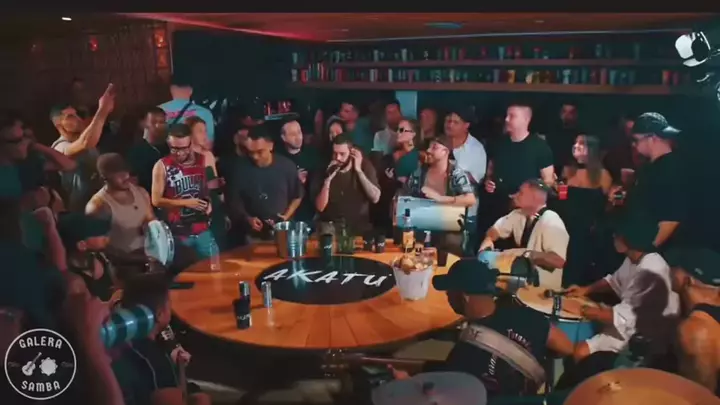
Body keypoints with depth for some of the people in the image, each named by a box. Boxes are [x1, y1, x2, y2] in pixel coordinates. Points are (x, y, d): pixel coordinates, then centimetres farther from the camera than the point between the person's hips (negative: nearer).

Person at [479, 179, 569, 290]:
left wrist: (527, 254, -29)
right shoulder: (519, 215, 0)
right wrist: (488, 239, -5)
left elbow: (558, 261, -30)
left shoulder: (551, 222, -21)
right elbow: (495, 230, 15)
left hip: (544, 287, -7)